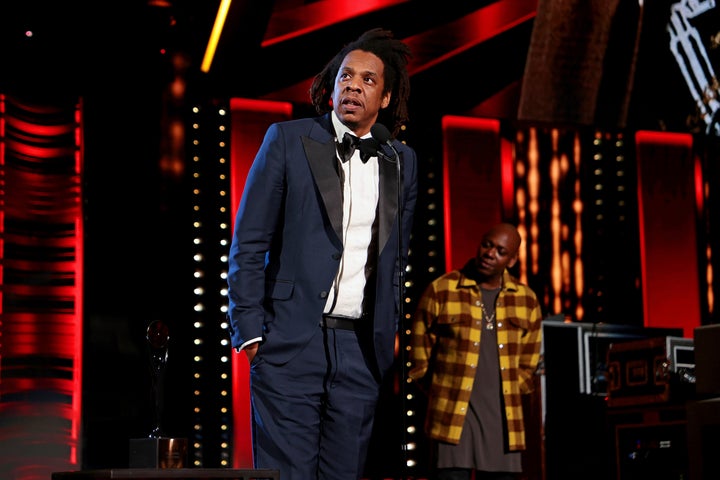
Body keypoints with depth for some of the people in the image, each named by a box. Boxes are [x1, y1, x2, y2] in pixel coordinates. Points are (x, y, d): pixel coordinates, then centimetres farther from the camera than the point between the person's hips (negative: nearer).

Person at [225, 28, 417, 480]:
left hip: (361, 350, 3)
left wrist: (390, 334, 13)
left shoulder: (403, 161, 11)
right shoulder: (287, 140, 1)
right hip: (292, 342, -3)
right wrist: (249, 330, -5)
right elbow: (248, 242, 0)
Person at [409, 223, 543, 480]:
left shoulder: (526, 300, 11)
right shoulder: (440, 291, 0)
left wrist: (507, 398, 14)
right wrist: (445, 397, 8)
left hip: (504, 419, 4)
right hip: (453, 416, -3)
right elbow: (419, 359, 6)